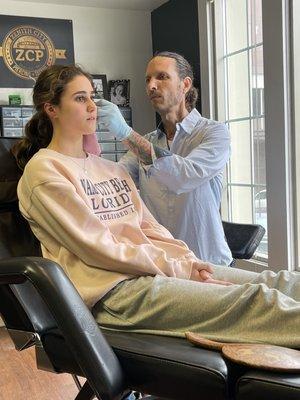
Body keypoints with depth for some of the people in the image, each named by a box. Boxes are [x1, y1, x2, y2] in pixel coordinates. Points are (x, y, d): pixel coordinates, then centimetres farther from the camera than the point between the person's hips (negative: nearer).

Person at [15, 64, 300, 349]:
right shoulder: (43, 170, -2)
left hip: (154, 266, 8)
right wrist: (178, 269, -12)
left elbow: (148, 226, 15)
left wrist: (188, 261, -4)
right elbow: (97, 248, -11)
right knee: (256, 300, -24)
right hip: (113, 287, -7)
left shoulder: (110, 168, 22)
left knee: (276, 281, -10)